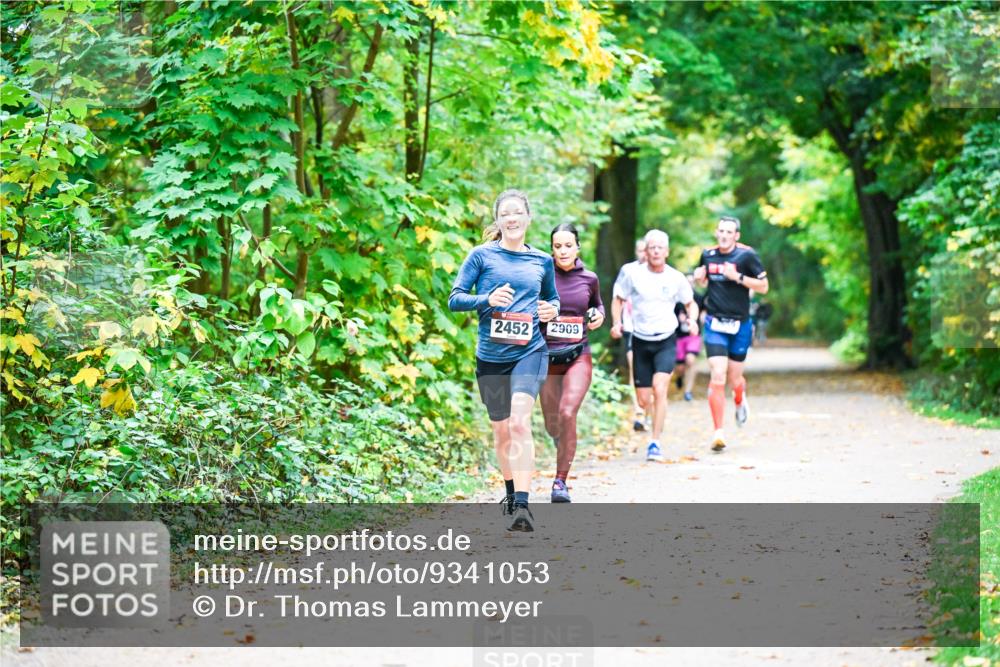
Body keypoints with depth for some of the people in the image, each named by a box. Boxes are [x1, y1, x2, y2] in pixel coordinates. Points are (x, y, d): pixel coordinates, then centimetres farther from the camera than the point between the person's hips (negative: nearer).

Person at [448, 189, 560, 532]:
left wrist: (552, 309, 1)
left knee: (520, 422, -20)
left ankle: (522, 505, -24)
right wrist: (488, 299, -18)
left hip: (529, 352, -1)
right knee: (501, 429, 13)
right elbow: (455, 298, -1)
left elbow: (552, 298, 24)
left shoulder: (542, 261, 8)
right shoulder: (483, 255, 1)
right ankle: (511, 493, 36)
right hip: (491, 355, 1)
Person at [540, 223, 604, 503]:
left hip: (578, 356, 0)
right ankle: (563, 439, 49)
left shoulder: (589, 278, 4)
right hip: (547, 355, 0)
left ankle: (560, 481, -12)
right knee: (552, 425, 9)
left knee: (567, 413, -21)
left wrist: (599, 315, 2)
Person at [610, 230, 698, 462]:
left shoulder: (676, 278, 0)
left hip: (666, 341, -1)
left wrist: (692, 320, -7)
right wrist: (616, 323, -9)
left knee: (659, 389, -21)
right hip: (640, 341, 1)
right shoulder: (634, 275, -2)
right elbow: (618, 300, 9)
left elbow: (690, 303, 14)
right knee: (643, 400, 3)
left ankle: (655, 443, -16)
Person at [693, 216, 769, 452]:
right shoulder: (708, 255, 5)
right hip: (715, 324, 1)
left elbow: (763, 287, -6)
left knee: (734, 378, 9)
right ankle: (718, 432, -8)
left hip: (740, 325, -1)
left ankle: (740, 400, 48)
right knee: (717, 376, -12)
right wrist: (699, 278, -1)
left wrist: (738, 277, -19)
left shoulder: (746, 256, -6)